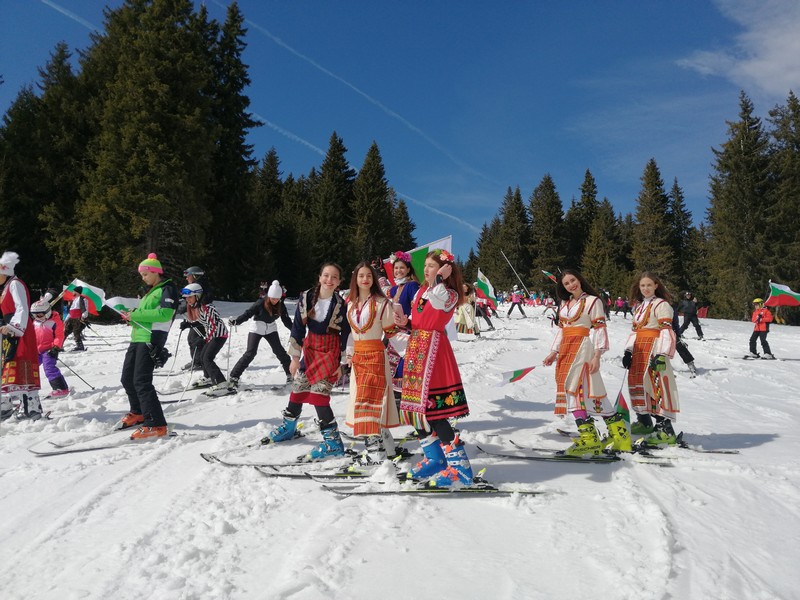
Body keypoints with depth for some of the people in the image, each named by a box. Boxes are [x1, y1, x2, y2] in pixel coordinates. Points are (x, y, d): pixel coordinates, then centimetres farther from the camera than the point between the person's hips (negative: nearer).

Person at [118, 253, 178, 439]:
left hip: (151, 340, -9)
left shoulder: (168, 289, -5)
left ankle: (156, 425, -14)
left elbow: (165, 314, -19)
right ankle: (138, 413, 36)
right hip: (137, 338, 10)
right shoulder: (150, 291, 23)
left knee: (141, 381, -16)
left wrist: (135, 315, -15)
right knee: (127, 378, 16)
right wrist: (131, 317, 6)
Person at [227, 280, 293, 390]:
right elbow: (248, 313, -23)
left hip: (271, 329, 3)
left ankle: (291, 373, 15)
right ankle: (234, 377, -5)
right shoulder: (261, 303, -22)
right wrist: (236, 321, -37)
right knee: (250, 353, -10)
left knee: (279, 351, 0)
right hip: (256, 328, -3)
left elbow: (286, 320, 0)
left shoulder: (281, 305, -10)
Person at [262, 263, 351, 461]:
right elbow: (297, 328, 1)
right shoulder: (306, 298, -5)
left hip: (331, 352, -4)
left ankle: (333, 442, -7)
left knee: (318, 394, -14)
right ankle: (288, 427, 39)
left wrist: (341, 364, -5)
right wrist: (295, 357, 2)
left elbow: (346, 335, -5)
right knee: (298, 389, 15)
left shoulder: (341, 305, -11)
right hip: (310, 349, 5)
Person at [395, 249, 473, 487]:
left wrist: (441, 278, -17)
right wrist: (405, 323, 2)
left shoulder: (450, 294, -7)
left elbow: (437, 299, -32)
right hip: (416, 348, 8)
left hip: (433, 349, -8)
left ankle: (460, 467, -4)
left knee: (432, 411, -11)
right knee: (416, 408, 12)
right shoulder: (421, 291, 15)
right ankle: (434, 459, 27)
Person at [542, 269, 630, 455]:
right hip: (566, 350, 7)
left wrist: (597, 356, -14)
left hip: (583, 349, -7)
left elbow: (599, 329, -6)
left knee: (576, 389, -14)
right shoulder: (564, 304, 19)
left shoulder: (593, 301, -1)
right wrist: (553, 353, 14)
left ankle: (589, 439, -9)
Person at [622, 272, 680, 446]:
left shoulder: (661, 305, -5)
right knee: (636, 384, 13)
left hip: (654, 349, -9)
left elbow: (666, 332, -14)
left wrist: (662, 355, -23)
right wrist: (628, 351, 13)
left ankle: (665, 430, -14)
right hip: (639, 349, 9)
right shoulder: (639, 306, 20)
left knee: (656, 386, -14)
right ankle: (644, 421, 28)